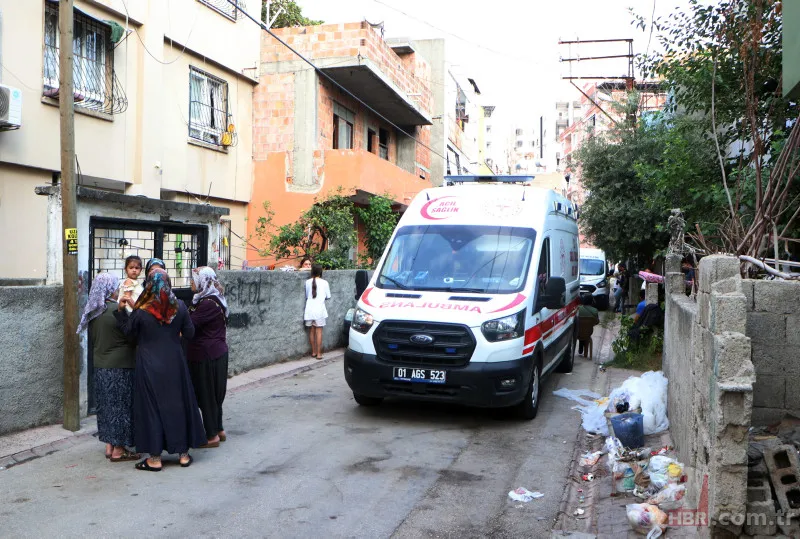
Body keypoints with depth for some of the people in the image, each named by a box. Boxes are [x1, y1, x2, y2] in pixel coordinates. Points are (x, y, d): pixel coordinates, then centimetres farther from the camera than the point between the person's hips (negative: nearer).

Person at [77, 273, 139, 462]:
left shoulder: (92, 312, 6)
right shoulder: (117, 310, -18)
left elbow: (92, 340, 15)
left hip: (100, 366, 7)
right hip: (120, 367, -7)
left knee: (106, 404, 15)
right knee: (120, 405, 2)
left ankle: (109, 446, 22)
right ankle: (118, 450, 9)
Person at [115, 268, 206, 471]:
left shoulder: (140, 311, -13)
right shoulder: (179, 306, -6)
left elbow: (129, 332, 2)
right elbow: (190, 333, 2)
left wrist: (121, 311, 7)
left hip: (150, 366, -2)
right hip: (174, 364, 3)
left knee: (152, 407, 6)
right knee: (178, 404, 12)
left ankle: (155, 458, 12)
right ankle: (183, 453, 21)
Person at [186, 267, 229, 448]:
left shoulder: (208, 304, -20)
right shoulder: (210, 299, 12)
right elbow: (193, 321, 12)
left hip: (208, 356, -10)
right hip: (215, 353, 10)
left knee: (206, 394, 1)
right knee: (213, 394, 18)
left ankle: (212, 436, 11)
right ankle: (218, 430, 28)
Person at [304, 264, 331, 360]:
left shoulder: (308, 282, 1)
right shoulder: (324, 282, -4)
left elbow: (306, 295, 9)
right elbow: (328, 296, 4)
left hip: (309, 310, 2)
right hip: (319, 310, -2)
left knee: (311, 331, 12)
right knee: (319, 331, 2)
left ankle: (313, 352, 19)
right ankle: (319, 353, 2)